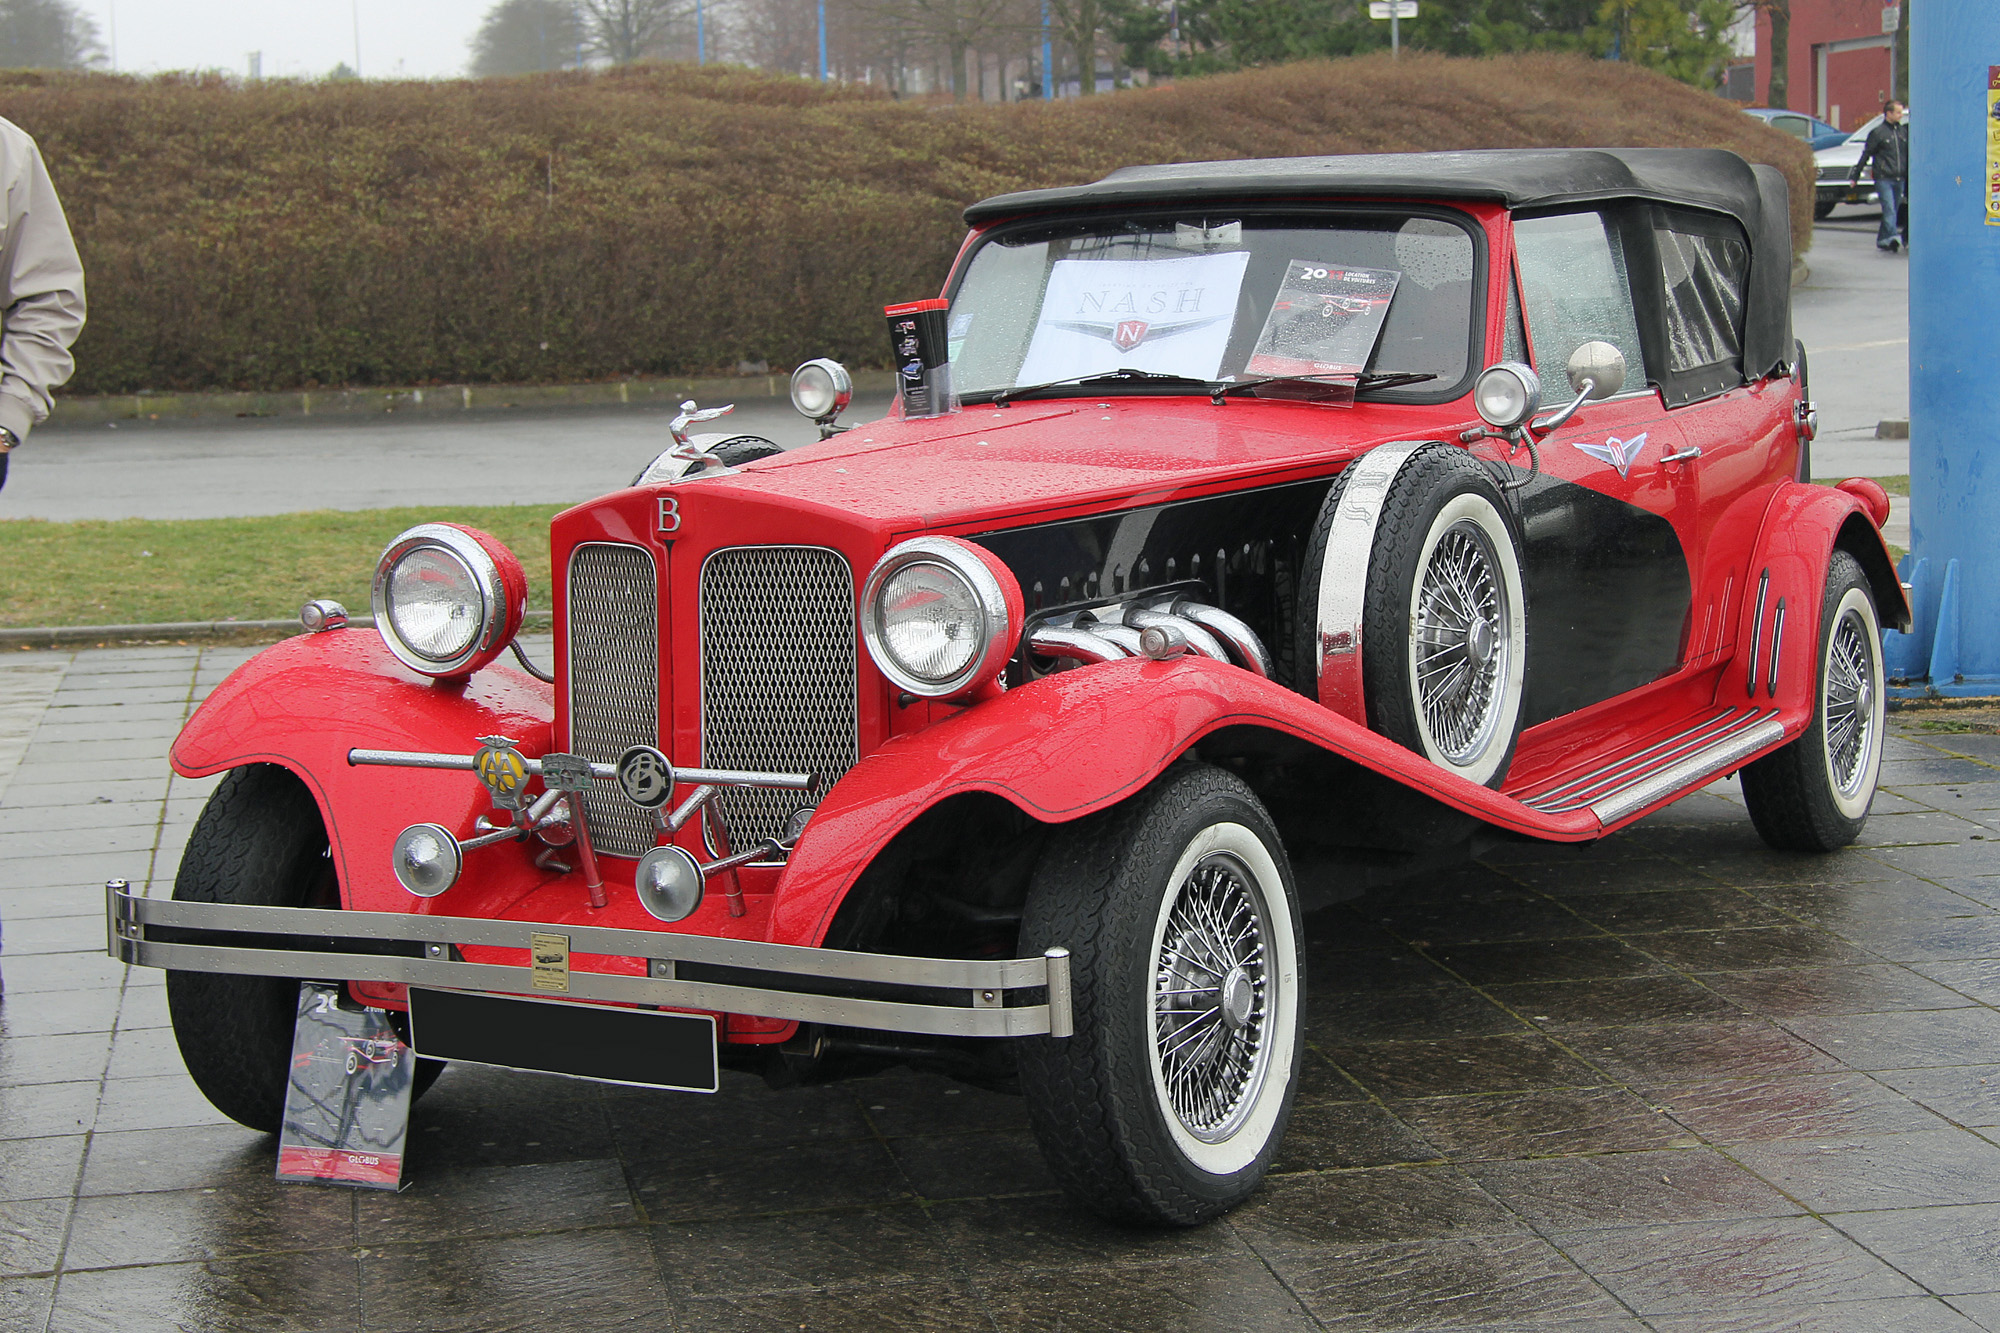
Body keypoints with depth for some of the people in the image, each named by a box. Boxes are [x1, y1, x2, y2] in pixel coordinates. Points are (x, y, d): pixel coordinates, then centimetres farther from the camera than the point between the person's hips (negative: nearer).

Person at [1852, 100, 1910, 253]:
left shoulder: (1904, 131, 14)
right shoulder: (1878, 132, -1)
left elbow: (1908, 155, 20)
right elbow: (1866, 155, 1)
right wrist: (1855, 176, 1)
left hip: (1899, 179, 5)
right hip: (1884, 178, -5)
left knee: (1893, 210, 8)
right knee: (1889, 209, -16)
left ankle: (1882, 240, 16)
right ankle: (1893, 236, -26)